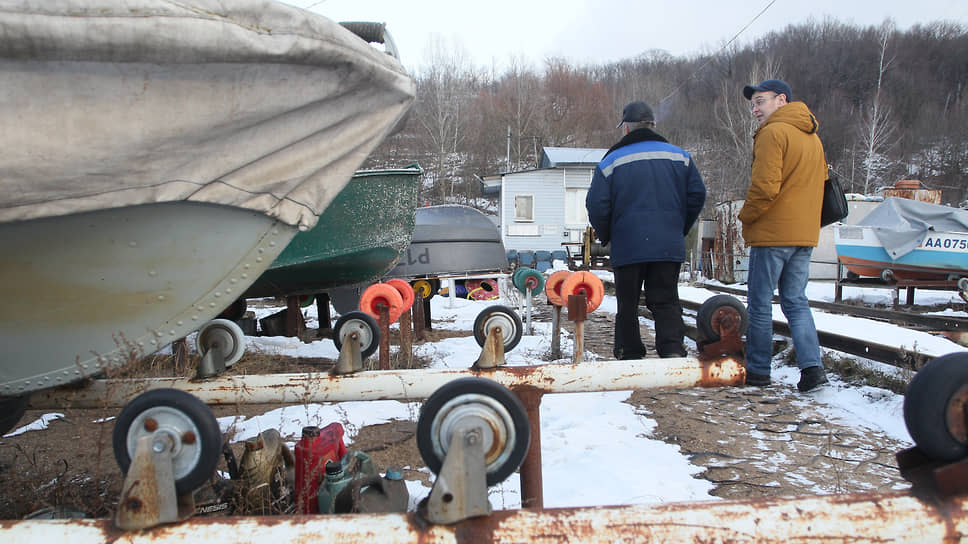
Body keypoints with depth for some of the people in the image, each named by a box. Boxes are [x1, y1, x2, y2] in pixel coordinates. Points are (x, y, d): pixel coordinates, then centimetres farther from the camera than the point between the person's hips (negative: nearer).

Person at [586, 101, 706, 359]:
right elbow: (697, 194, 7)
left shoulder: (611, 161, -2)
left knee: (627, 304, 9)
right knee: (666, 302, 8)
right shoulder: (680, 156, 7)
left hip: (628, 247, -2)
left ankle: (629, 354, 11)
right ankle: (673, 350, -8)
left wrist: (605, 236, 10)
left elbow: (597, 205, -6)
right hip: (669, 247, 2)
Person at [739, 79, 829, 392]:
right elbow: (817, 185, 16)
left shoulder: (773, 132, -11)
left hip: (772, 233, -8)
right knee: (796, 302, 11)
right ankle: (812, 366, 1)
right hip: (804, 234, 8)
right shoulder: (812, 137, 16)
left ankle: (757, 370, 9)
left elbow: (765, 187, -19)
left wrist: (746, 216, -5)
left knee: (759, 303, 2)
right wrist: (803, 220, 18)